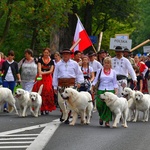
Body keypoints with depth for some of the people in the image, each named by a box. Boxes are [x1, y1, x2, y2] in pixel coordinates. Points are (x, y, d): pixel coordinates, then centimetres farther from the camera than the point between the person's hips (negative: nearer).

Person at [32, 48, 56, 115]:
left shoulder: (51, 61, 7)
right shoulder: (40, 60, 3)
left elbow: (51, 71, -1)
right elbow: (39, 68, -11)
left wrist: (44, 73, -14)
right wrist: (40, 74, -30)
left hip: (48, 78, 1)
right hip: (41, 77, -1)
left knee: (47, 92, -7)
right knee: (40, 92, -8)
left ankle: (47, 108, 1)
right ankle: (42, 108, -5)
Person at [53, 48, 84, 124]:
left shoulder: (74, 64, 8)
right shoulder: (59, 64, 10)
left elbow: (79, 74, 11)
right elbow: (55, 75, 11)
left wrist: (79, 82, -3)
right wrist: (55, 86, 8)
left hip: (71, 84, -1)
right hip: (61, 84, 1)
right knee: (60, 101, -3)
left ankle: (67, 118, 5)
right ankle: (64, 113, 26)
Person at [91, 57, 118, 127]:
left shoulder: (113, 72, 10)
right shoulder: (100, 71, 9)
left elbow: (115, 83, 11)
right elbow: (95, 80, 6)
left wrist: (116, 92, 1)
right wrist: (92, 88, -6)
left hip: (110, 90, 0)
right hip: (101, 90, 0)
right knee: (99, 105, -7)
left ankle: (107, 121, -3)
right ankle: (101, 116, 22)